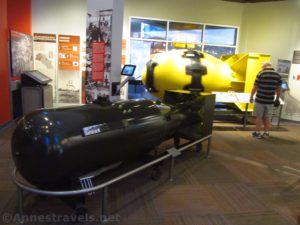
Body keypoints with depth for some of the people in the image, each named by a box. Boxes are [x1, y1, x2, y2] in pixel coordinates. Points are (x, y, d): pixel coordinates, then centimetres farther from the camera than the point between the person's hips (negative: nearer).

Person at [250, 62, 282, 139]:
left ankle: (257, 133, 10)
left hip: (260, 99, -4)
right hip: (270, 100, 4)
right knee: (267, 117, 14)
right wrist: (277, 99, 19)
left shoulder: (261, 74, -6)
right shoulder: (278, 75, 5)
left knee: (258, 117, 5)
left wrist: (251, 96, 3)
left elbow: (255, 87, -6)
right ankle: (266, 132, 22)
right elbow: (279, 89, 8)